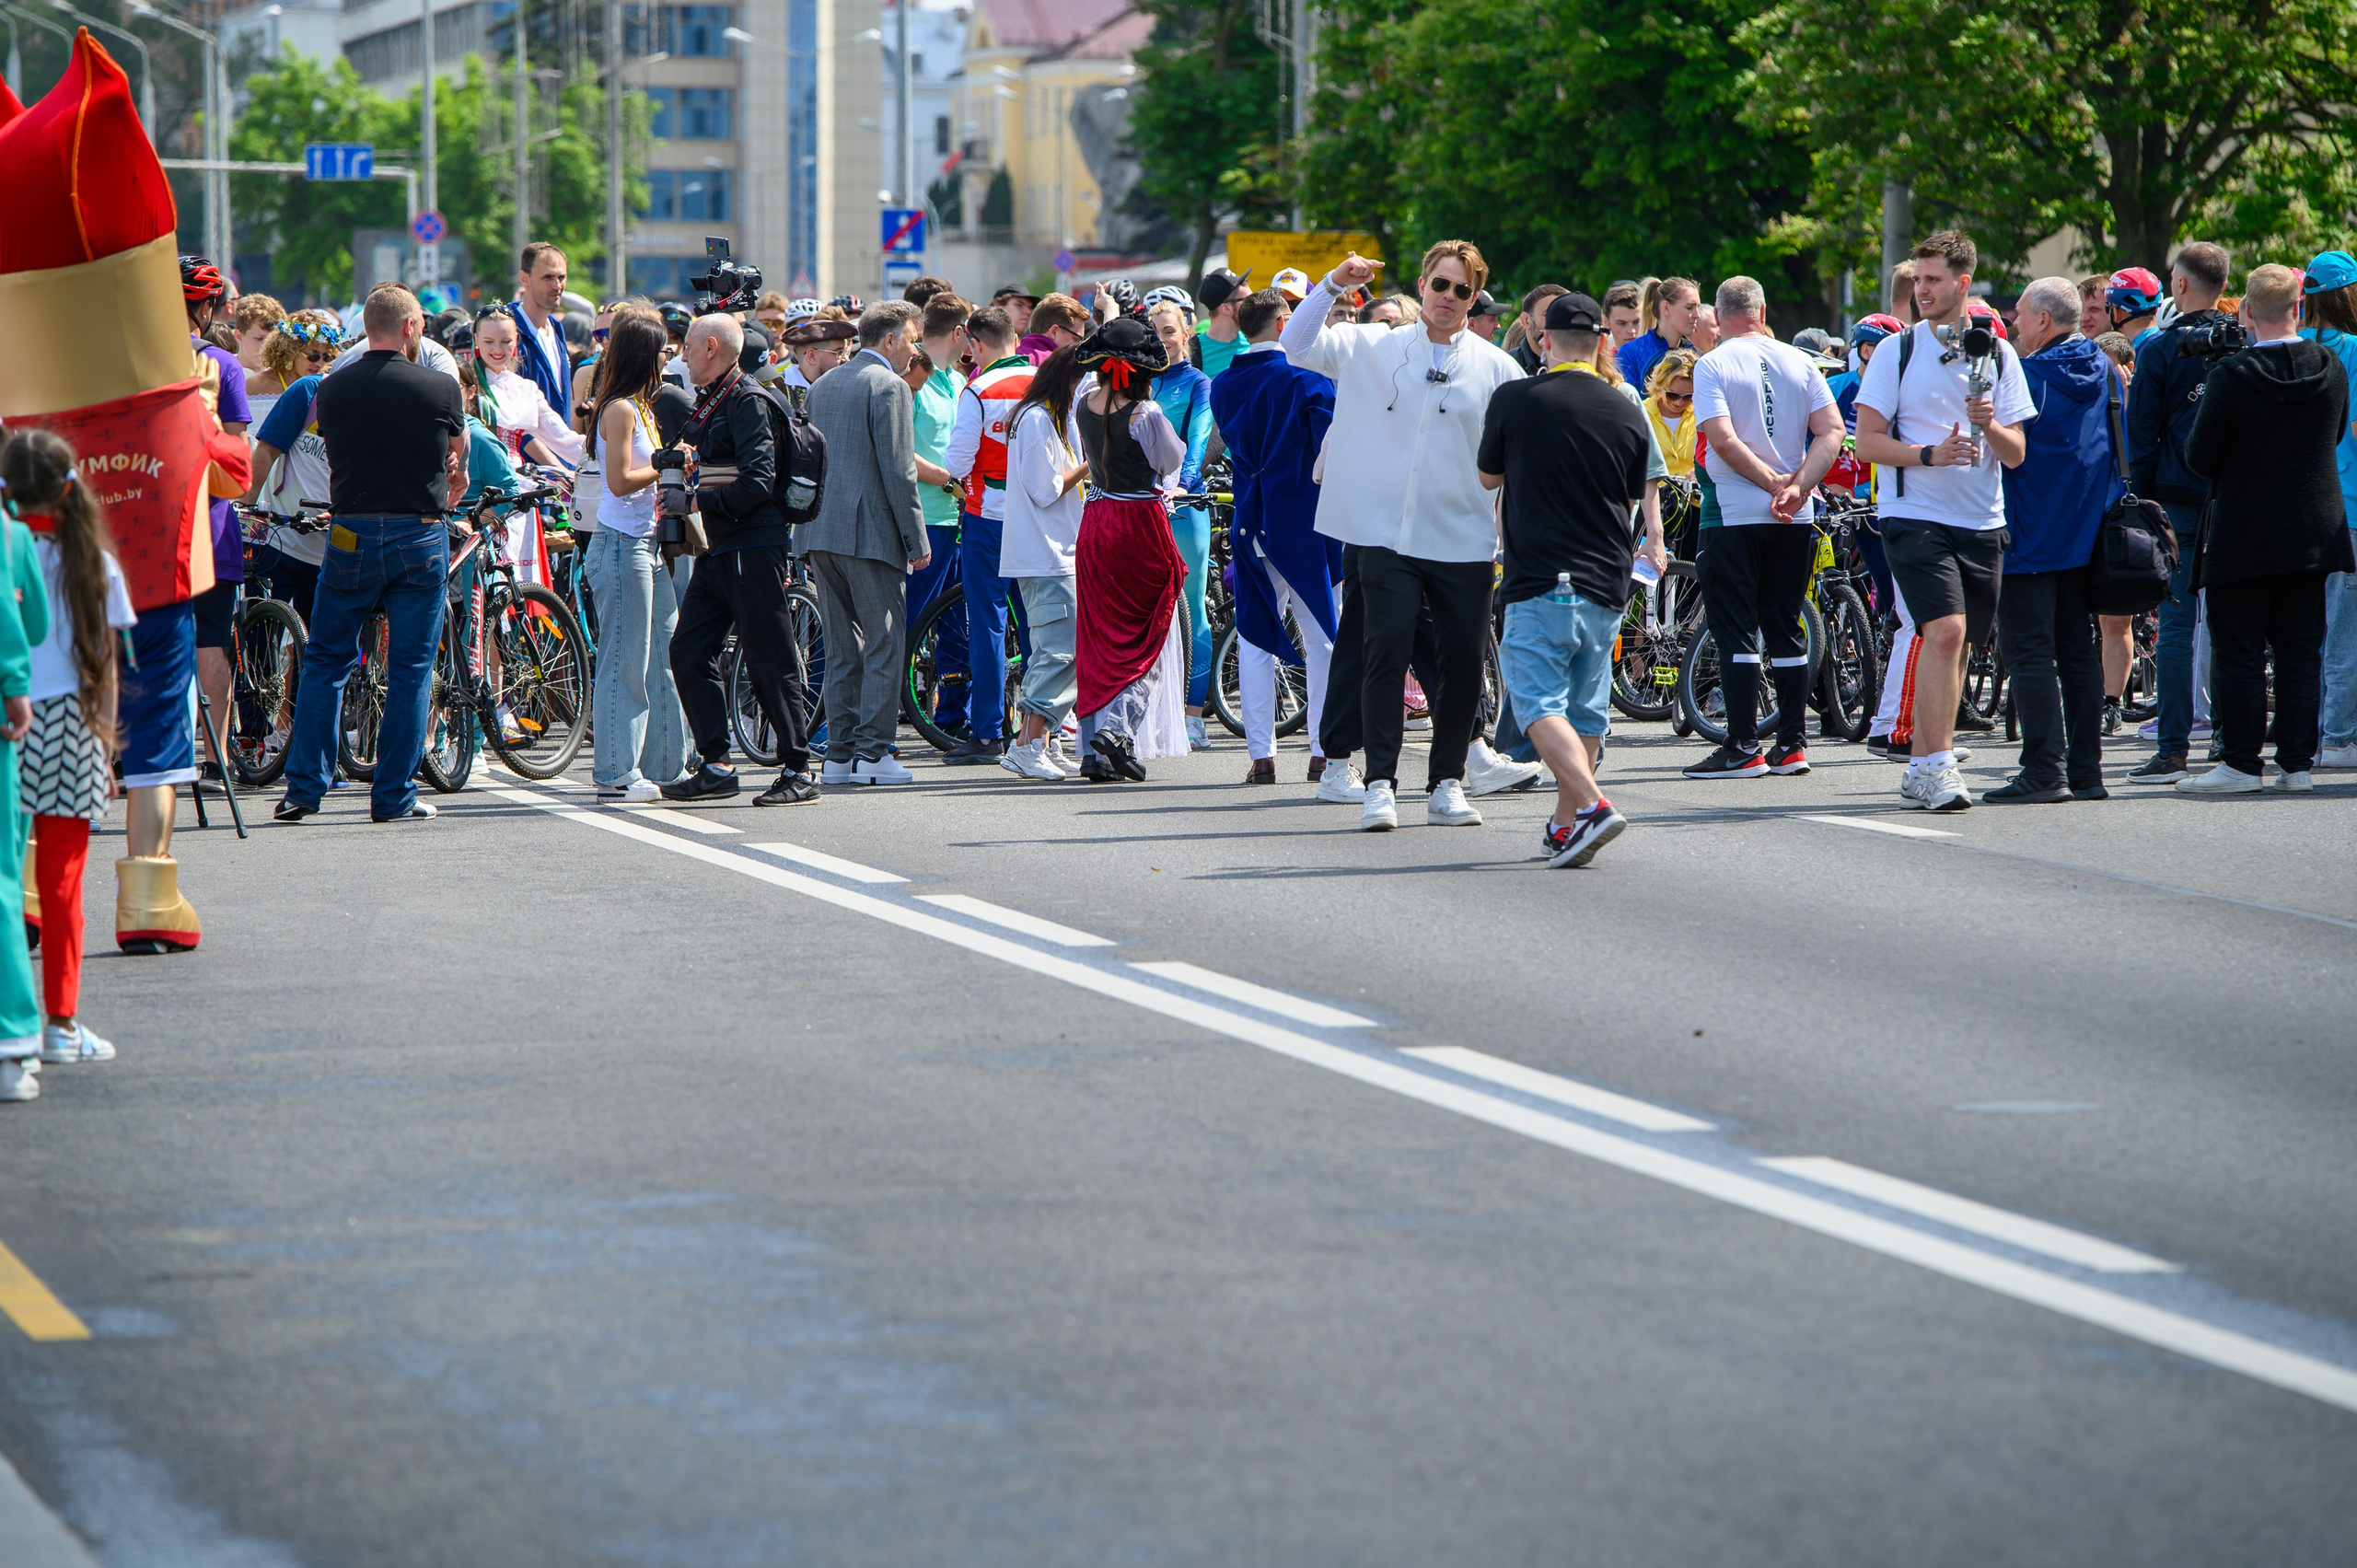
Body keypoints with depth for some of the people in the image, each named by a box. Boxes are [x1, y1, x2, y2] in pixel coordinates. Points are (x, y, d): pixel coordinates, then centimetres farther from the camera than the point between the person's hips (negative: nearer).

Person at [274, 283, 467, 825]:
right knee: (410, 669, 5)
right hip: (421, 536, -1)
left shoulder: (332, 389, -1)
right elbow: (458, 453, 12)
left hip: (352, 536, 1)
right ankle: (395, 795, 5)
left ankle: (303, 787, 5)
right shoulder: (441, 389, -5)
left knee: (325, 662, 10)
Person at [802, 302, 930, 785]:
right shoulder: (888, 386, -8)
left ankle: (840, 753, 10)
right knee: (884, 645, -2)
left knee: (842, 650, 11)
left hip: (819, 532, 7)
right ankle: (873, 753, -7)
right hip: (870, 533, -7)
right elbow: (897, 469, -13)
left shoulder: (822, 385, 16)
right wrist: (917, 539, -9)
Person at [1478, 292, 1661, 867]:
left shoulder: (1513, 400, -5)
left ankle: (1592, 805, -25)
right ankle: (1564, 827, 18)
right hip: (1606, 583, 4)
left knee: (1540, 704, -6)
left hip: (1539, 582, -4)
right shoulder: (1626, 414, 4)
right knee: (1585, 708, 13)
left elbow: (1488, 477, 11)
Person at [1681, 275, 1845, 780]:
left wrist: (1774, 483, -10)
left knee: (1736, 634, -2)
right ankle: (1792, 745, 11)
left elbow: (1724, 440, -18)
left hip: (1735, 515, -5)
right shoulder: (1799, 362, 7)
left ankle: (1742, 749, -5)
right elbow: (1832, 431, -3)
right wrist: (1796, 488, -11)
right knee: (1785, 630, 11)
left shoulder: (1713, 365, -7)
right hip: (1795, 519, 5)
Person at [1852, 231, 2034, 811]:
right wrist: (1929, 454, -18)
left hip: (1982, 523, 4)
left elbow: (2016, 455, 8)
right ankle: (1938, 767, -20)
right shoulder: (1897, 351, 1)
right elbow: (1868, 441, -3)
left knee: (1955, 646, 8)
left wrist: (1989, 425, -14)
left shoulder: (1998, 354, 9)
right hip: (1916, 517, -4)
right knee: (1945, 631, -19)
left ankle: (1922, 770, 18)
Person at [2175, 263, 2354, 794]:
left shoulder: (2231, 377, -17)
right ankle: (2297, 763, 10)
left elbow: (2201, 459, -12)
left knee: (2238, 650, 2)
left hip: (2244, 535, -5)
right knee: (2301, 650, 10)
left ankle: (2240, 763, 2)